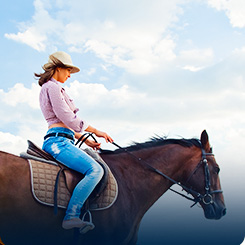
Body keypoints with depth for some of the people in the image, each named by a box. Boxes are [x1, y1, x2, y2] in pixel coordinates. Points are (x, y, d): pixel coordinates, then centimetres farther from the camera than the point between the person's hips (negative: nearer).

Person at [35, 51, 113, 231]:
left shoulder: (50, 88, 27)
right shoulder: (52, 87, -4)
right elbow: (67, 117, -13)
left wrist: (86, 139, 21)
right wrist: (96, 131, -5)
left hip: (58, 141, 11)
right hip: (58, 140, -11)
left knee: (96, 168, 17)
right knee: (95, 170, -26)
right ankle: (71, 216, -27)